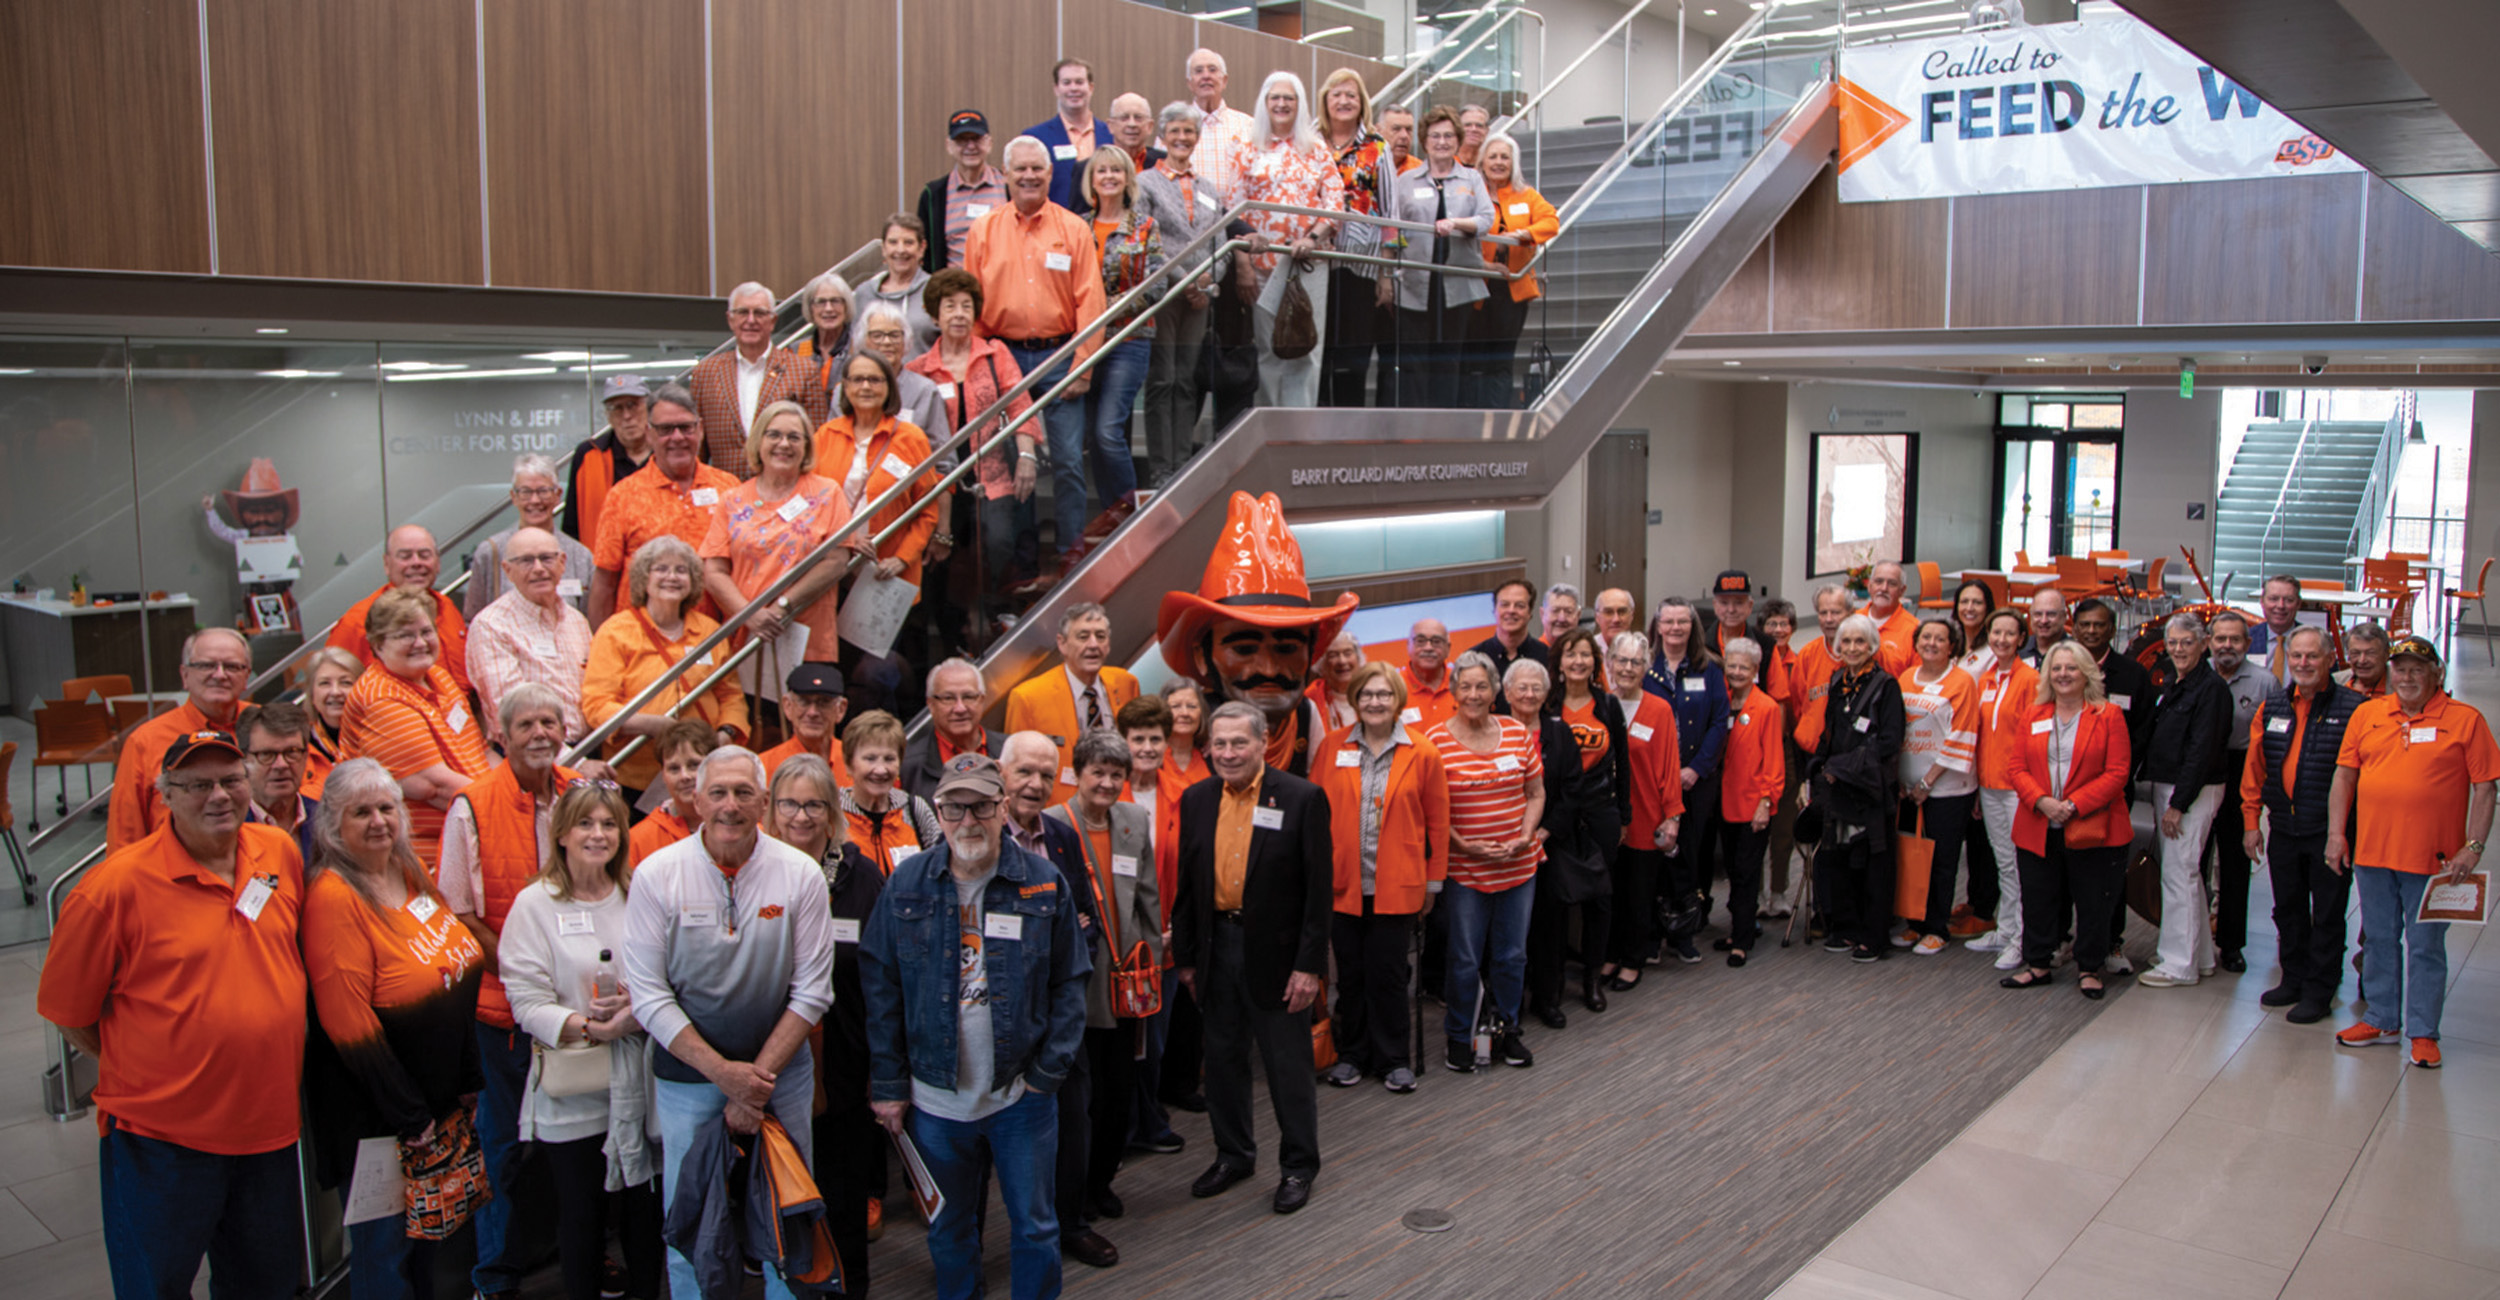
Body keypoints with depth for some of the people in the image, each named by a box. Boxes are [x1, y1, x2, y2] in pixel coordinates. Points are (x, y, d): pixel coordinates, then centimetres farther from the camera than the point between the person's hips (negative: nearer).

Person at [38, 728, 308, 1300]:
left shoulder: (281, 852, 0)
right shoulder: (117, 883, -15)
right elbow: (66, 1009, -7)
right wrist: (138, 1074, -1)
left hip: (270, 1128, 4)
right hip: (160, 1142, -4)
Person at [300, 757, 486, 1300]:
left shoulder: (409, 874, 5)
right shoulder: (334, 896, -19)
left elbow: (459, 981, 13)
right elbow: (348, 1023, -22)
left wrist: (469, 1082, 10)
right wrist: (410, 1119, -17)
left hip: (441, 1100, 8)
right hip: (377, 1115, -7)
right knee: (386, 1251, 6)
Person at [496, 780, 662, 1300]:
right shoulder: (534, 904, -3)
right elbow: (527, 1002, -10)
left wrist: (640, 1009, -14)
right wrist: (591, 1027, -22)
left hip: (639, 1083, 2)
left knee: (646, 1207, 10)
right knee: (581, 1213, 7)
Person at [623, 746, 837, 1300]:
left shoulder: (801, 875, -6)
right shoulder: (655, 875, -7)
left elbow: (812, 992, -4)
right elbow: (649, 994, -8)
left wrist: (759, 1078, -11)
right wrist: (724, 1072, -14)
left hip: (780, 1071, 1)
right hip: (687, 1074, 0)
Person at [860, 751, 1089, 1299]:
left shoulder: (1045, 884, -5)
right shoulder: (906, 885, -2)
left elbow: (1070, 984, -1)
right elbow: (880, 991, 1)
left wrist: (1049, 1070, -8)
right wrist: (888, 1085, -2)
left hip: (1022, 1095, -1)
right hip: (935, 1097, 1)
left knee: (1034, 1226, 10)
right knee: (950, 1229, 16)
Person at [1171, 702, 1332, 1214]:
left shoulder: (1301, 798, -10)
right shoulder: (1196, 799, 4)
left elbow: (1319, 887, -10)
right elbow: (1187, 882, 9)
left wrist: (1309, 965, -14)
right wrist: (1185, 956, 7)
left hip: (1276, 951, -4)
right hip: (1217, 946, 5)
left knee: (1288, 1064, 5)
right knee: (1223, 1058, 15)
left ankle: (1298, 1165, 22)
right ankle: (1234, 1154, 33)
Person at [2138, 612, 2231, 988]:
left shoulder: (2211, 688, -14)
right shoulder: (2172, 684, 14)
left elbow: (2201, 752, -18)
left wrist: (2178, 804, -19)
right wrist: (2162, 798, 10)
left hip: (2192, 791, -9)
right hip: (2166, 788, 9)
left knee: (2179, 874, -6)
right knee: (2185, 873, 15)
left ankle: (2180, 964, 0)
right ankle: (2200, 956, 26)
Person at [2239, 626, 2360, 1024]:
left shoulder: (2354, 708, -9)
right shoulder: (2271, 709, 7)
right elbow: (2254, 768, 12)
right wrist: (2251, 820, 9)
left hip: (2330, 831, -5)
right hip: (2283, 827, 5)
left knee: (2327, 914, 5)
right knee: (2287, 909, 16)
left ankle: (2319, 991, 15)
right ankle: (2294, 979, 30)